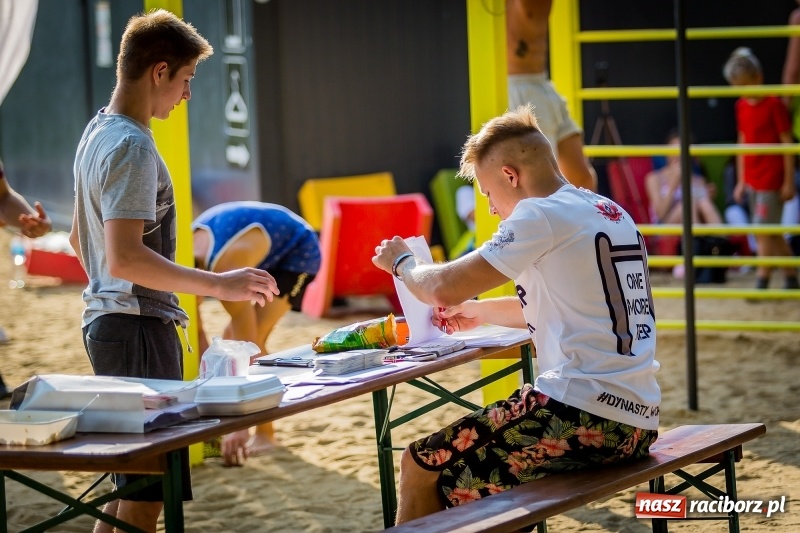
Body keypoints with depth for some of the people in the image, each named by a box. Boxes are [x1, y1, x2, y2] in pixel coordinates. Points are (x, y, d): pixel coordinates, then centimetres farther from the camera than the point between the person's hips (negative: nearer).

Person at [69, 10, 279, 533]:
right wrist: (217, 285, -23)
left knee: (129, 481, 16)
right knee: (147, 489, -7)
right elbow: (126, 257, -26)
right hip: (140, 328, -10)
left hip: (104, 321, 10)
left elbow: (80, 240, 24)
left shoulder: (97, 133, 13)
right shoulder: (132, 146, -17)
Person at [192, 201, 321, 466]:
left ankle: (265, 433, -10)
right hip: (267, 248, 8)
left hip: (298, 251, -8)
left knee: (252, 338, -19)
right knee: (232, 336, 1)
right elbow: (195, 333, -8)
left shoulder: (226, 271, -39)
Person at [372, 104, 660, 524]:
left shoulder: (542, 215, -9)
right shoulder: (611, 214, 17)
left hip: (583, 415, -10)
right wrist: (481, 311, 36)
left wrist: (402, 263, 9)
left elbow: (445, 288, -11)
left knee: (420, 467, 1)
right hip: (636, 421, 10)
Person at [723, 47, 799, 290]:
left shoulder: (774, 104, -12)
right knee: (772, 233, 12)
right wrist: (741, 180, 15)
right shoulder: (742, 106, 8)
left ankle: (762, 282, -4)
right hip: (753, 177, 7)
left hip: (772, 178, -7)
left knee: (764, 230, -9)